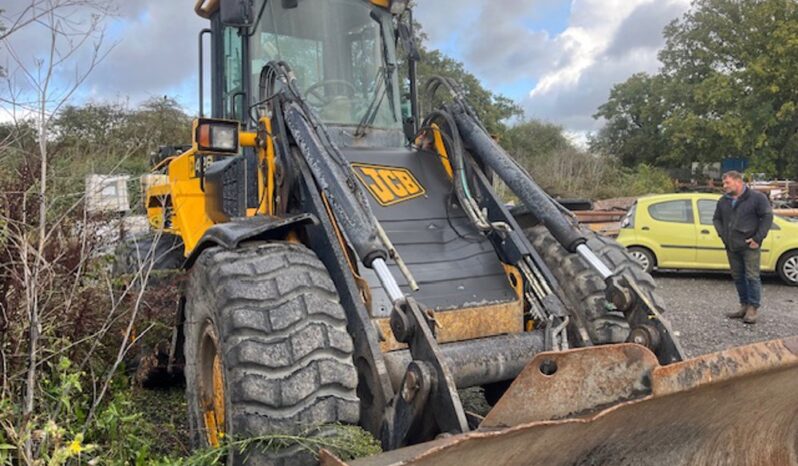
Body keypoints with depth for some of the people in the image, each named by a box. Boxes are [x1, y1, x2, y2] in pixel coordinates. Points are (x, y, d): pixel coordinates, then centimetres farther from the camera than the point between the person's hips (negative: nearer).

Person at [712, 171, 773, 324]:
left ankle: (753, 308, 4)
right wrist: (722, 234, 6)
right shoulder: (723, 201, 11)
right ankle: (744, 306, 21)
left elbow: (767, 217, -7)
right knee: (738, 277, 10)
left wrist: (758, 238, -12)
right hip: (732, 247, 6)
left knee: (752, 277, -4)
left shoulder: (757, 197, -5)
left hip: (749, 246, -6)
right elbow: (716, 219, 21)